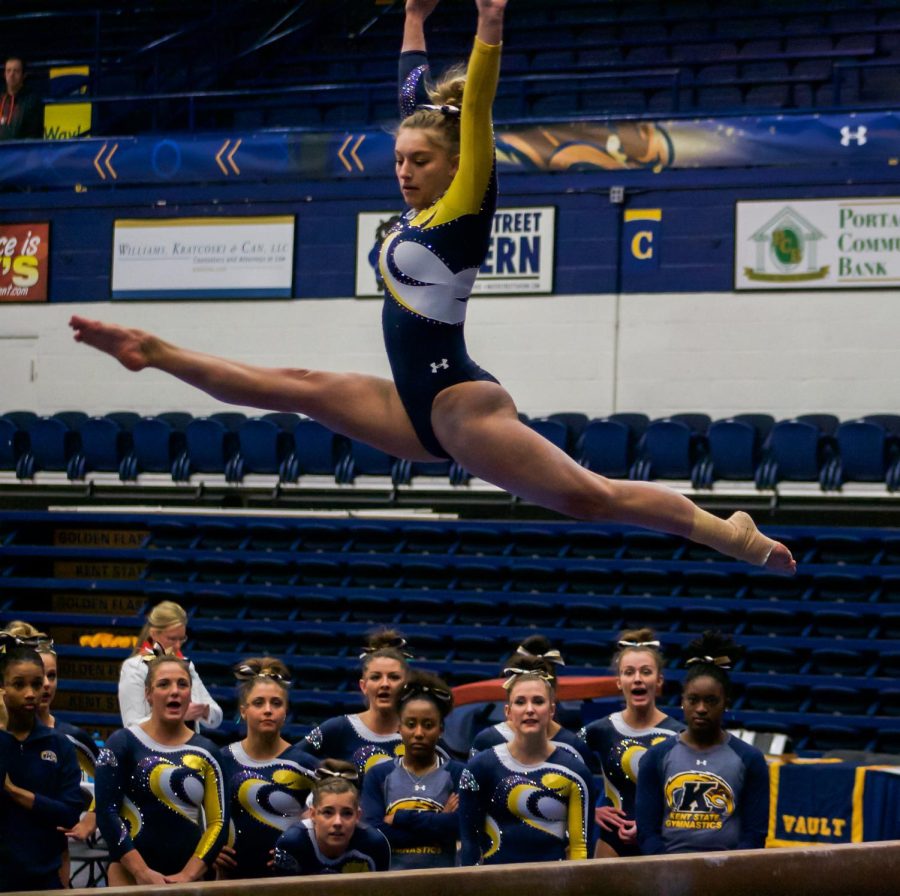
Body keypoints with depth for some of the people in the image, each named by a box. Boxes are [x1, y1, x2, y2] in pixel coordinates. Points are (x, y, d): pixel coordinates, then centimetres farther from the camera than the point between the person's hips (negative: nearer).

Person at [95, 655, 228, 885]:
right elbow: (107, 812, -8)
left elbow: (218, 821, 4)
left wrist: (188, 875, -8)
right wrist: (143, 872, -14)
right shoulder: (122, 744, -1)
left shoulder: (205, 752, 7)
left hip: (189, 877, 3)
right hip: (131, 875, -3)